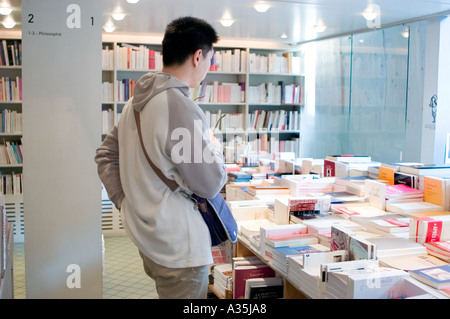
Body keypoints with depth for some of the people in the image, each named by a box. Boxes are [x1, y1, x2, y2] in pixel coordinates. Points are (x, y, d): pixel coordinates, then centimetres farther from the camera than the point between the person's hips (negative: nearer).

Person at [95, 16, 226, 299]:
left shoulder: (136, 101, 6)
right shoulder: (181, 107, -24)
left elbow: (105, 155, 15)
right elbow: (211, 184, -17)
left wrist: (125, 201, 12)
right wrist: (214, 147, 1)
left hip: (146, 236, 9)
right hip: (179, 247, -9)